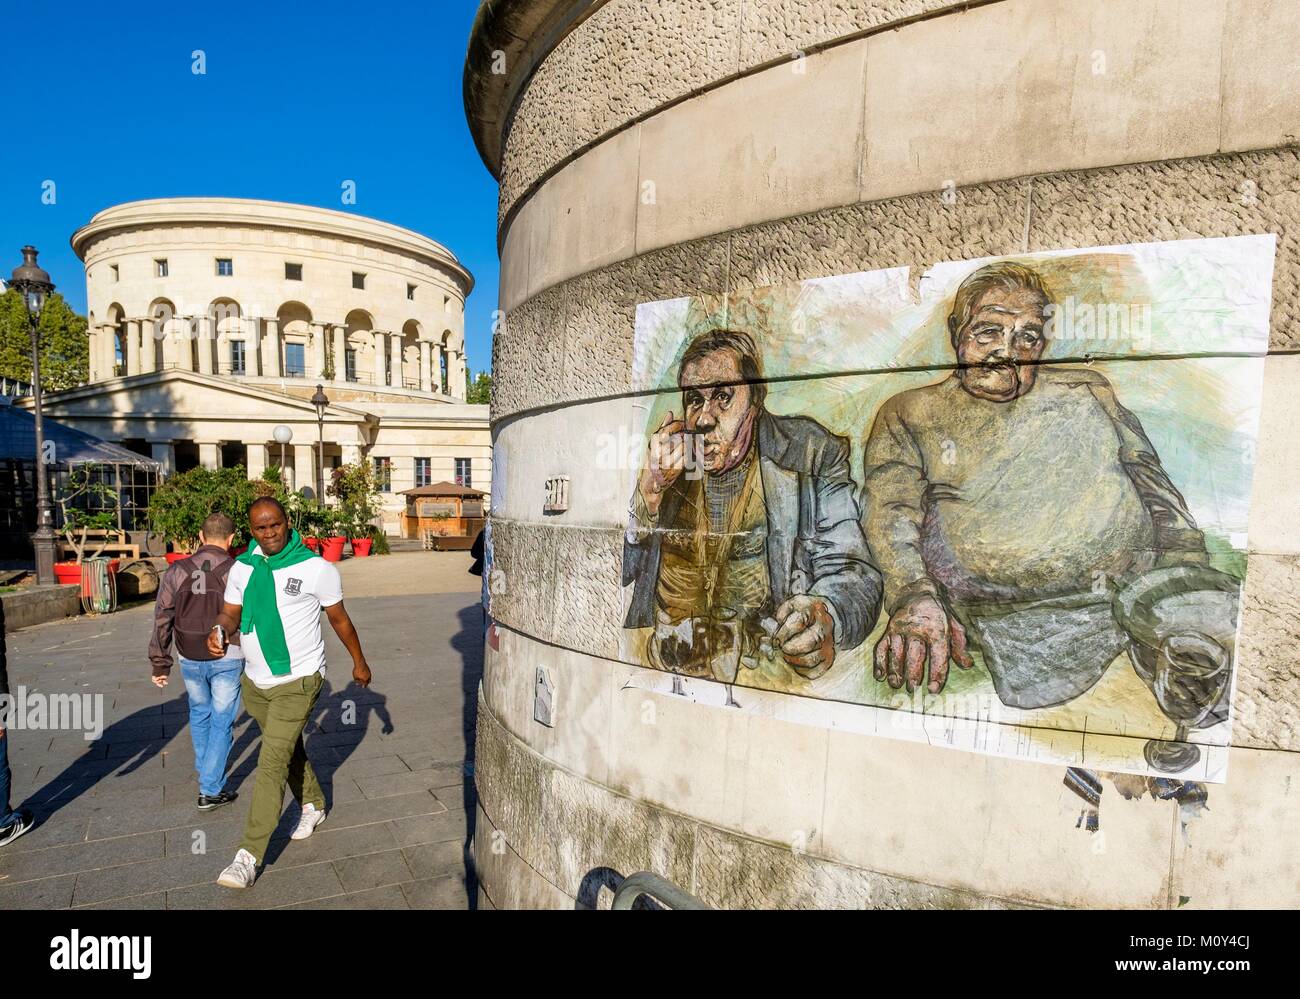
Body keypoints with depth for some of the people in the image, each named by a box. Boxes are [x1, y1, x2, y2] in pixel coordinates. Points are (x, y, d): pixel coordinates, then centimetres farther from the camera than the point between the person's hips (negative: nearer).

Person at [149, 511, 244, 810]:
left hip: (190, 660, 3)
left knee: (199, 714, 26)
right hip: (227, 659, -3)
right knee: (221, 722, 10)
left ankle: (204, 771, 41)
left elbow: (162, 620, -1)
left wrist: (160, 664, 9)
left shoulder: (176, 571, -5)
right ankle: (210, 790, 14)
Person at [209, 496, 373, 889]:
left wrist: (359, 661, 6)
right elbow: (231, 611, 6)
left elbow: (339, 618, -3)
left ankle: (249, 856, -1)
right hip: (255, 680, 6)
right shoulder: (242, 567, 1)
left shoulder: (315, 568, -13)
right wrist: (220, 630, -20)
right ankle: (312, 805, 44)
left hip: (298, 681, -6)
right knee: (288, 750, 22)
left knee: (272, 763, -9)